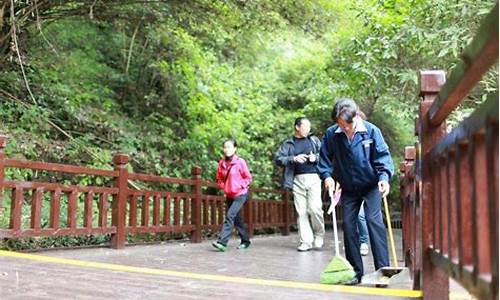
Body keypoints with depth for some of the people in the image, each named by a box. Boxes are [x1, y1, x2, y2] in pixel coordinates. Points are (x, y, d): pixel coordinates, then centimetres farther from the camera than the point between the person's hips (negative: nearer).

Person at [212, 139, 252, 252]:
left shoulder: (240, 162, -11)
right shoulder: (222, 163, 2)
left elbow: (248, 178, -3)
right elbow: (219, 178, 16)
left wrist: (240, 187, -12)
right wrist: (223, 187, 1)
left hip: (240, 195, -6)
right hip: (229, 195, 6)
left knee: (230, 216, -18)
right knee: (236, 219, 12)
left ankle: (222, 242, -22)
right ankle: (245, 241, 27)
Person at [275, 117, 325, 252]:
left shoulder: (314, 140, 15)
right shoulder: (288, 144, 11)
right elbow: (278, 158, 1)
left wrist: (316, 158, -5)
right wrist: (293, 159, -12)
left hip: (313, 178, 0)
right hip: (297, 180, 0)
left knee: (315, 207, -13)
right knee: (301, 211, 0)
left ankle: (319, 235, 11)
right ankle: (306, 241, 6)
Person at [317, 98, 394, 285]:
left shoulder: (371, 131, -15)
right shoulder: (331, 134, -10)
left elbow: (383, 156, -12)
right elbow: (324, 158, 1)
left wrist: (384, 177, -26)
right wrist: (327, 175, -14)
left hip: (371, 186, -3)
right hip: (348, 189, 3)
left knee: (374, 220, -17)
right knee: (348, 225, 2)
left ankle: (382, 268, -13)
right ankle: (355, 271, 12)